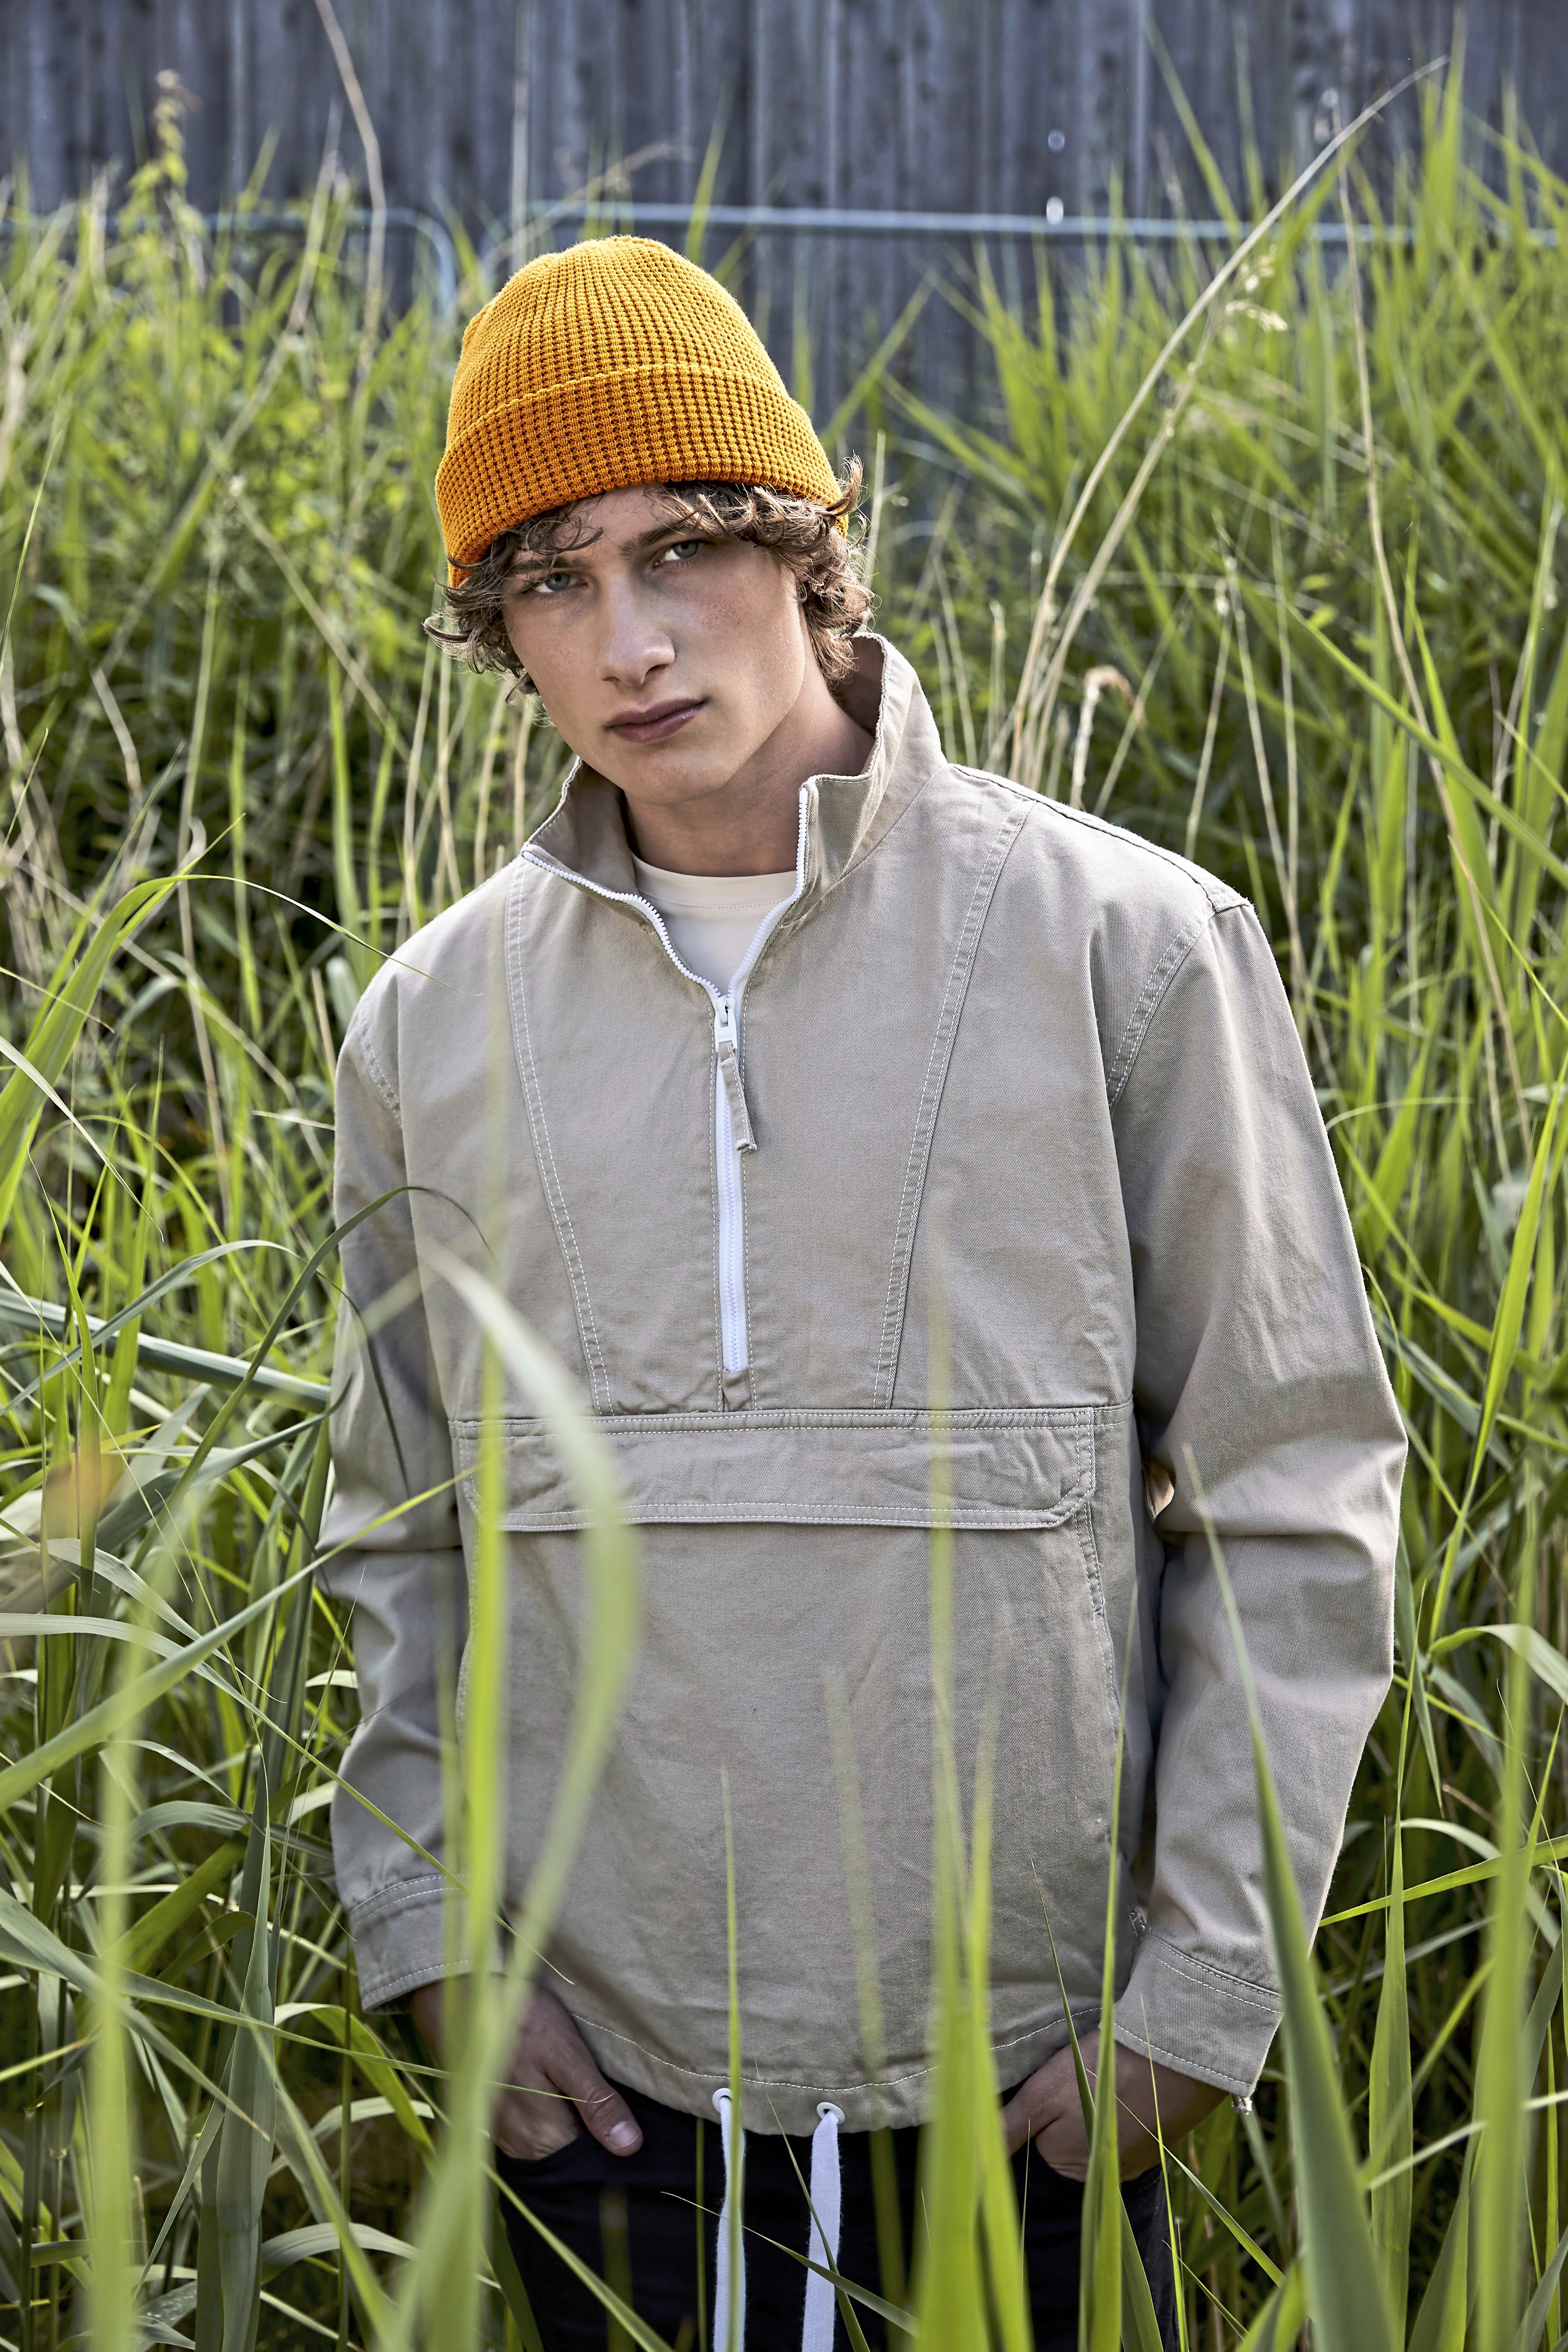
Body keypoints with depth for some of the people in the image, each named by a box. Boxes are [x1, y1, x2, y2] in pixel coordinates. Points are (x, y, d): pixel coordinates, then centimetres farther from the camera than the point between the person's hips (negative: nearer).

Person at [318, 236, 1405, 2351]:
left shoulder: (1127, 945, -6)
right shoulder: (436, 1021, 4)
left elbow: (1295, 1502, -3)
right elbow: (398, 1539, 12)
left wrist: (1203, 1988, -7)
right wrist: (429, 1935, 2)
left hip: (1026, 2093, -2)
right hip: (601, 2086, 2)